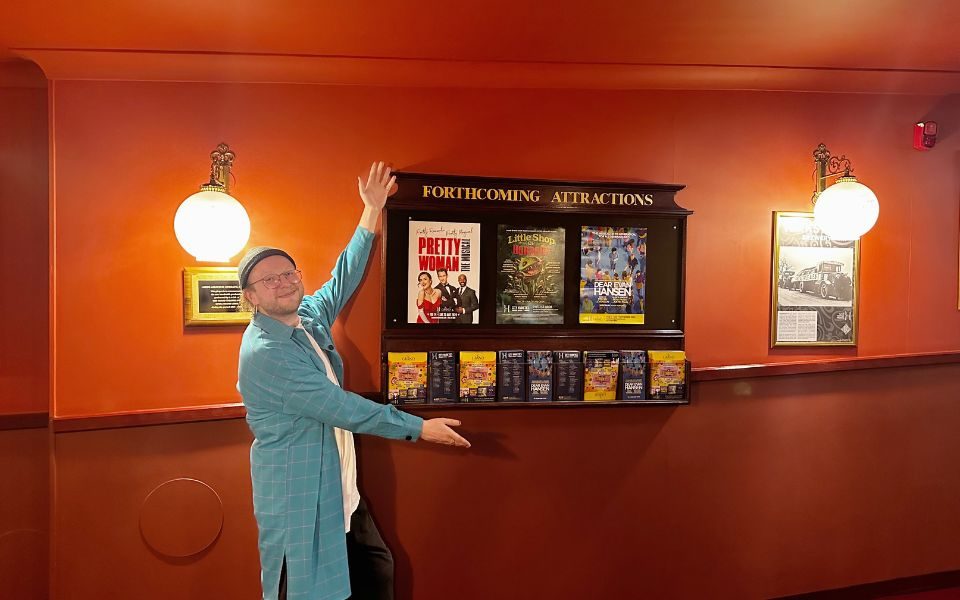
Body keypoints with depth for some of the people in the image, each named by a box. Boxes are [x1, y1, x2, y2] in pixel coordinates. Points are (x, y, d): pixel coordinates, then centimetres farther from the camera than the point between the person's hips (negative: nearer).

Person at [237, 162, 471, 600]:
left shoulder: (309, 318, 2)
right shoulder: (264, 352, -22)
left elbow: (342, 280, 15)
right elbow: (339, 408, -24)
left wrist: (372, 210, 13)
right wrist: (419, 427, -20)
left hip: (339, 488, 8)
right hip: (297, 498, -8)